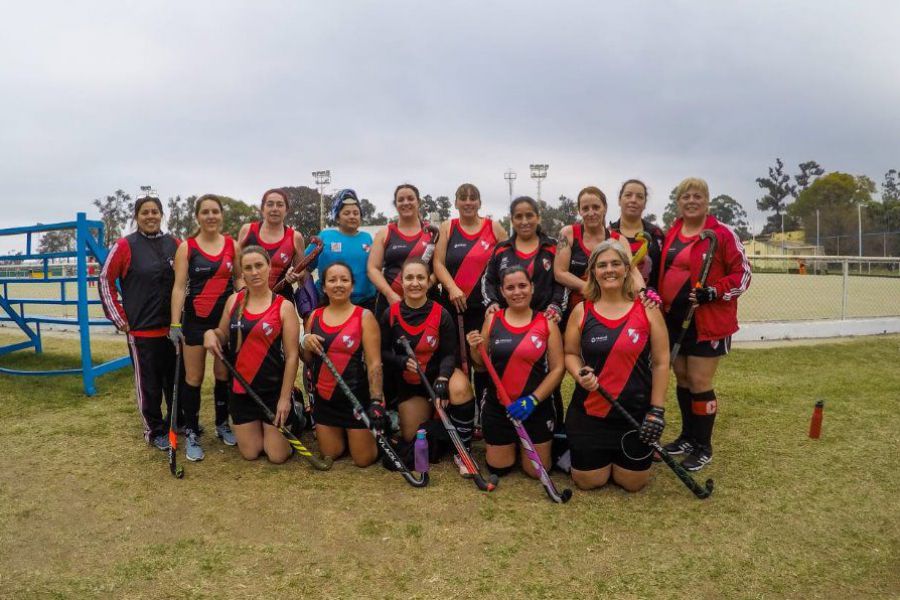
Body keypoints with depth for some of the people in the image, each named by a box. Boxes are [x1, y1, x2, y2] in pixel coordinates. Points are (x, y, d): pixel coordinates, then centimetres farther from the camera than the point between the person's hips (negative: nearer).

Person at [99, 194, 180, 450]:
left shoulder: (174, 244, 5)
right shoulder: (125, 246, -5)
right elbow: (106, 280, -2)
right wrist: (118, 318, -4)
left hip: (173, 326, 4)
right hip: (142, 328, -3)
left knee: (176, 377, 14)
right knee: (149, 382, 6)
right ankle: (154, 429, 20)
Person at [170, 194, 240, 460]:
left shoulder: (232, 245, 4)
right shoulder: (186, 247, -2)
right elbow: (179, 287, -5)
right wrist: (175, 323, -10)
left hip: (226, 318, 2)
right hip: (195, 319, -2)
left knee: (224, 374, 10)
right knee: (194, 378, 3)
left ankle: (222, 424, 27)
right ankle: (191, 433, 15)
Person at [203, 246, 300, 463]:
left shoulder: (284, 306, -9)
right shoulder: (234, 300, 2)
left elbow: (292, 356, -10)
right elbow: (223, 336, 14)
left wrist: (285, 397, -13)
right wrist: (210, 333, -10)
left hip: (273, 389, -3)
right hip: (240, 389, 3)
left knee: (277, 456, 2)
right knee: (250, 454, 9)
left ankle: (292, 418, 31)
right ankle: (257, 428, 41)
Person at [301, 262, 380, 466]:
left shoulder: (364, 316, -10)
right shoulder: (314, 316, 4)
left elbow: (374, 363, -15)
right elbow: (308, 362, 11)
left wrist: (376, 401, -25)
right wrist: (305, 342, -10)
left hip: (357, 398, -4)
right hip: (324, 399, 4)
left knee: (363, 460, 4)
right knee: (330, 454, 15)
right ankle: (343, 433, 45)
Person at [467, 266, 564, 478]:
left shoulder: (546, 323, -7)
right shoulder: (492, 320, -3)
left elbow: (558, 369, -7)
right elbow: (482, 366, 4)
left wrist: (532, 399, -16)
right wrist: (475, 349, -17)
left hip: (537, 408, -1)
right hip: (498, 407, 1)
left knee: (537, 472, 9)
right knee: (498, 469, 12)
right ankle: (512, 444, 43)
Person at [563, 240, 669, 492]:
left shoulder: (647, 309, -5)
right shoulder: (581, 311, -2)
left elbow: (661, 363, -3)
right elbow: (570, 354, 6)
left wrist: (657, 410, -7)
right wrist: (580, 375, -16)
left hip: (636, 412, 0)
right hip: (589, 411, 1)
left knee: (633, 483, 8)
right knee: (588, 482, 6)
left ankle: (625, 459, 41)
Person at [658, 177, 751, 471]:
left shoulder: (722, 233, -9)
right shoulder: (671, 234, 10)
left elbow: (742, 273, -8)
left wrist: (712, 292, -20)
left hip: (708, 321, -6)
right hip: (674, 318, 6)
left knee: (700, 382, -2)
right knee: (682, 378, 14)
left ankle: (704, 447, 14)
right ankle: (688, 436, 30)